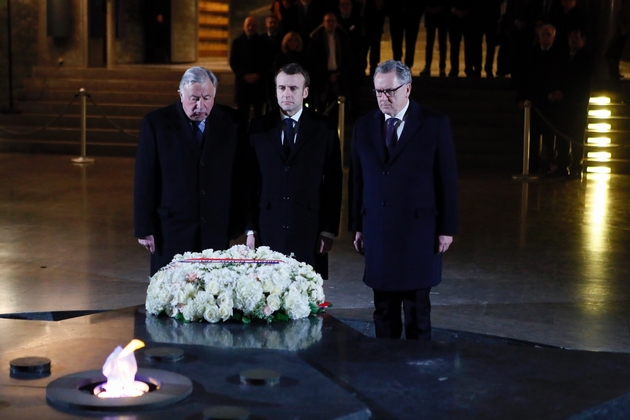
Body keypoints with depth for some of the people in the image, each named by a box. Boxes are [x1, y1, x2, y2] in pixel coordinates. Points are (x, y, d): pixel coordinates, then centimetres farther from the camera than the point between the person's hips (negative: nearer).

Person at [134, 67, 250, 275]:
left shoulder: (232, 122, 3)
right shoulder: (156, 123, -2)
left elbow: (242, 176, 7)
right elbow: (145, 180, -1)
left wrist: (239, 222, 4)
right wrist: (144, 228, -4)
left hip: (217, 230, 1)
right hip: (171, 231, -1)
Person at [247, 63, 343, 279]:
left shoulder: (324, 129, 3)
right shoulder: (258, 128, 7)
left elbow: (333, 184, 3)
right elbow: (250, 181, 7)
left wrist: (329, 230, -1)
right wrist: (251, 229, 4)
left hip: (309, 232, -1)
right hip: (268, 231, 1)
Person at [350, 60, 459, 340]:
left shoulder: (435, 123, -3)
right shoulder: (364, 126, 7)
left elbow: (447, 178, -3)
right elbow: (356, 179, 10)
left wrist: (447, 228, -5)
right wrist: (356, 226, 9)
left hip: (419, 230, -3)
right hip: (377, 231, 3)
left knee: (417, 308, 3)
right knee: (384, 308, 8)